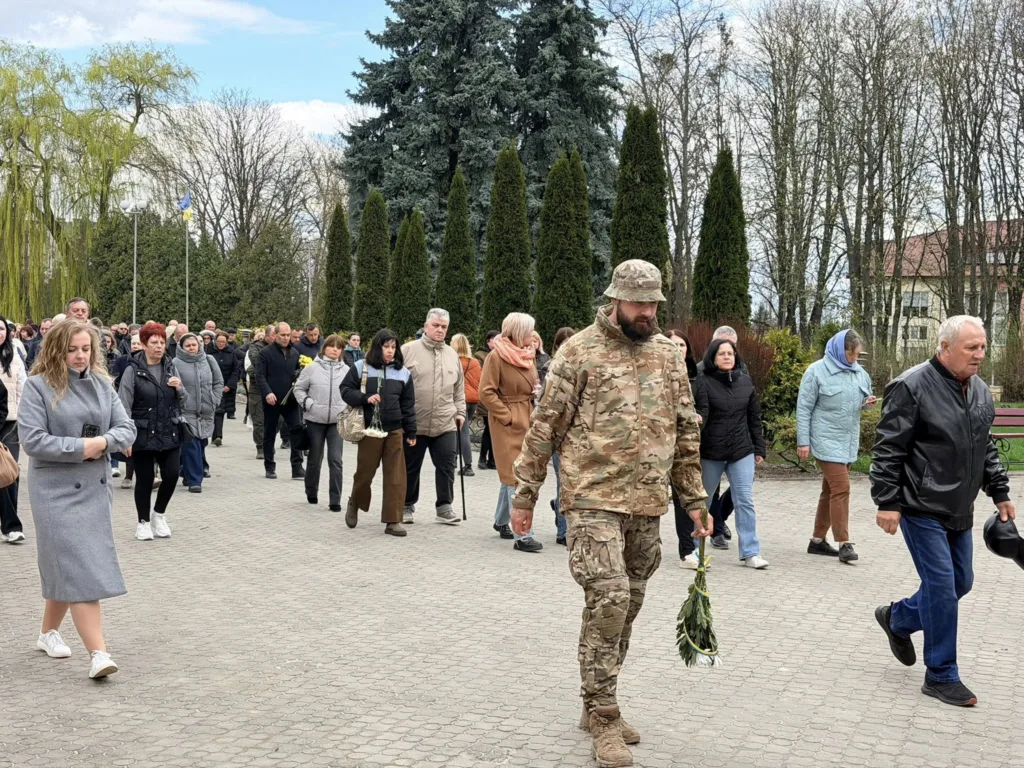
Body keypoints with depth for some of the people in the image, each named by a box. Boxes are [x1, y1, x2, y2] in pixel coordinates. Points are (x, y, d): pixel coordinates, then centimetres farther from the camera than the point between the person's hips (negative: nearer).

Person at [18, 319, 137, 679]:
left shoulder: (102, 384, 6)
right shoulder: (38, 386, -8)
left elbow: (126, 429, 4)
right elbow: (32, 439, -15)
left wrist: (102, 442, -15)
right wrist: (80, 447, -17)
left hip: (95, 486, 5)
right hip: (56, 489, -5)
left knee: (67, 566, 16)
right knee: (80, 569, -9)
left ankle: (49, 632, 35)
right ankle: (98, 653, -11)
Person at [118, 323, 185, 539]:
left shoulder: (170, 366, 8)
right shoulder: (133, 369, -7)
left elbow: (182, 402, 14)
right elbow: (124, 406, -10)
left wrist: (179, 388, -8)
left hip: (169, 432, 4)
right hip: (143, 434, -4)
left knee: (172, 474, -2)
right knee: (145, 479, 4)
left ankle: (159, 514, 23)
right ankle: (143, 522, 23)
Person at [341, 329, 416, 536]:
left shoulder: (403, 372, 7)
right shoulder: (360, 367, -1)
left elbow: (408, 404, 10)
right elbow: (346, 390, 0)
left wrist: (411, 432, 8)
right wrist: (365, 398, -17)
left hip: (395, 430, 3)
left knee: (396, 476, -1)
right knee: (365, 472, 8)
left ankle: (393, 520, 5)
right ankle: (354, 504, 36)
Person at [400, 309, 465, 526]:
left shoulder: (452, 355, 11)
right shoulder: (408, 351, -4)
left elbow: (459, 388, 19)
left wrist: (460, 412, 12)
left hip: (445, 424, 3)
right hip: (414, 423, -3)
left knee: (447, 466, 4)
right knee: (410, 468, 9)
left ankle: (444, 507, 16)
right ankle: (407, 506, 23)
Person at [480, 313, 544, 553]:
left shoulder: (528, 355, 11)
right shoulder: (497, 357, -12)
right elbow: (486, 393, -16)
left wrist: (537, 391, 4)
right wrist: (508, 416, -18)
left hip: (526, 419, 8)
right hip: (508, 424, -8)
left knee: (511, 476, 17)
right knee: (517, 478, -11)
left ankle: (501, 521, 34)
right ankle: (523, 535, -11)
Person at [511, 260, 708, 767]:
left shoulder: (667, 354, 11)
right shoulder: (580, 350, -4)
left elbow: (685, 431, 16)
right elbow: (545, 426, -3)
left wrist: (694, 499, 13)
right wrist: (524, 495, -4)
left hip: (647, 504, 5)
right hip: (593, 499, -5)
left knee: (627, 606, 10)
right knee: (608, 600, -13)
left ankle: (599, 707, 26)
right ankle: (603, 717, 1)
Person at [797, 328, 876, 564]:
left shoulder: (860, 373, 9)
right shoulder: (817, 371, -9)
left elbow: (863, 400, 22)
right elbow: (804, 408, -9)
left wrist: (868, 402, -3)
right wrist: (803, 441, -12)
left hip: (849, 442, 7)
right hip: (827, 441, -7)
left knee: (830, 490, 12)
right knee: (841, 488, -13)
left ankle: (817, 540, 22)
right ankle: (844, 543, -8)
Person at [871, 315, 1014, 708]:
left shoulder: (979, 390, 9)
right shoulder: (912, 387, -16)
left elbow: (986, 448, 20)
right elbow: (888, 450, -15)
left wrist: (1000, 492, 16)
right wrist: (887, 503, -17)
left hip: (959, 511, 8)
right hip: (922, 509, -8)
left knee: (960, 582, 14)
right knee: (942, 587, -6)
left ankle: (897, 618, 36)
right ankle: (941, 676, 7)